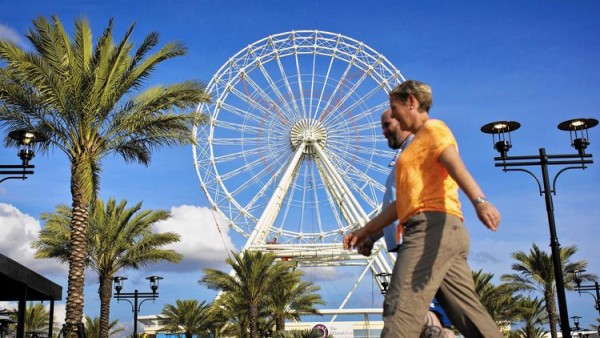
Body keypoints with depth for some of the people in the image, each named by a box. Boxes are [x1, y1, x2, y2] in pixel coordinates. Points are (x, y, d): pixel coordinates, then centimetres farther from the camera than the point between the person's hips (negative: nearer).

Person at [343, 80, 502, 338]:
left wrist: (479, 200, -35)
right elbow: (403, 202, 31)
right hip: (445, 231, 10)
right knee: (469, 312, 3)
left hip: (433, 226, -10)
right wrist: (366, 231, 29)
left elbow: (455, 164, -18)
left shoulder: (434, 128, 4)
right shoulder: (418, 145, 32)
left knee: (401, 306, -18)